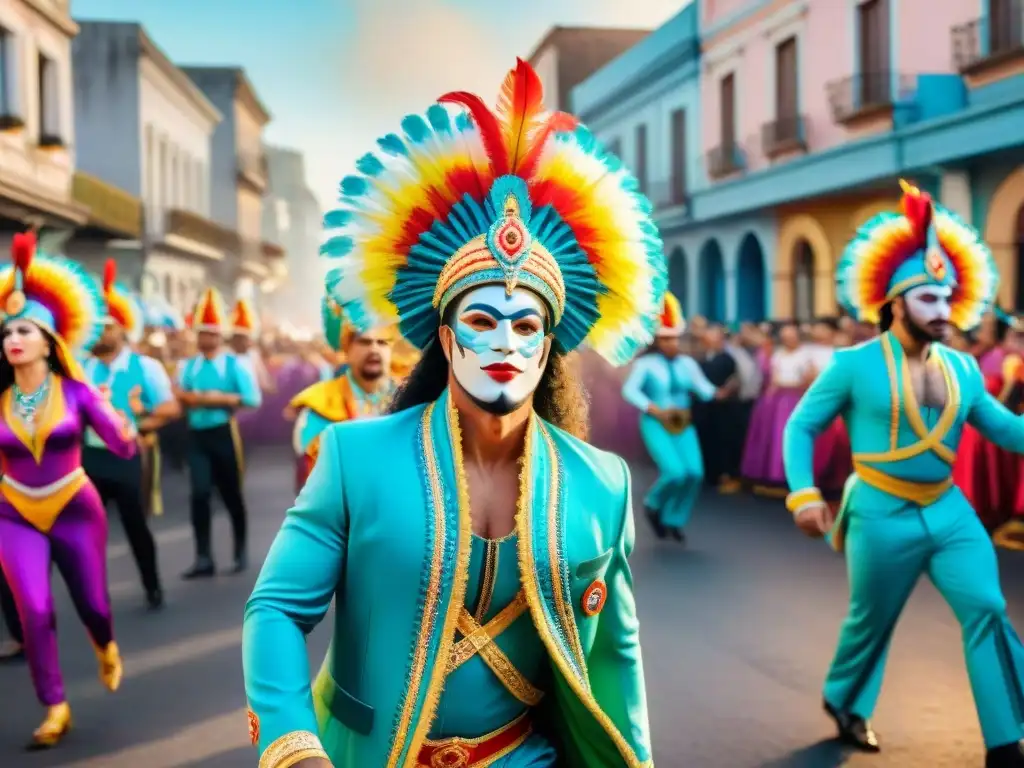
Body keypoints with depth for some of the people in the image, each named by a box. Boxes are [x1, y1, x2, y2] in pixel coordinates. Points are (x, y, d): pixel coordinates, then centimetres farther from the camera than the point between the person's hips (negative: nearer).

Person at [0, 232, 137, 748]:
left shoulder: (75, 390, -11)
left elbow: (123, 448, -17)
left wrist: (122, 428, -38)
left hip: (76, 511, -1)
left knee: (92, 603, 7)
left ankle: (106, 647, 46)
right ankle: (55, 709, 8)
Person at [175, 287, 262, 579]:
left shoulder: (235, 366, -2)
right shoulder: (189, 366, 9)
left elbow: (253, 399, -9)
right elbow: (178, 396, 3)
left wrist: (222, 399, -16)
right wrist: (197, 399, -15)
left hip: (224, 434, -2)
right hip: (196, 435, 2)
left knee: (231, 494, 8)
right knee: (200, 493, -9)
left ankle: (241, 553, 24)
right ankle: (204, 558, -4)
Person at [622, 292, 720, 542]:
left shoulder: (687, 364, 8)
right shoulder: (646, 364, -4)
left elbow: (704, 389, -1)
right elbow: (629, 390, -13)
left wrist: (718, 392, -23)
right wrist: (656, 410, -21)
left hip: (683, 425, 4)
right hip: (655, 424, -4)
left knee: (694, 473, -12)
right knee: (675, 472, -20)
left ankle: (675, 520, 11)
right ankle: (653, 505, 13)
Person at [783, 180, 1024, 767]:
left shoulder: (962, 369, 4)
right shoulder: (854, 365, -9)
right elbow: (800, 426, -4)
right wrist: (803, 494, -15)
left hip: (950, 512, 4)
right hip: (882, 517, -4)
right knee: (871, 622, 12)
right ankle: (844, 701, 42)